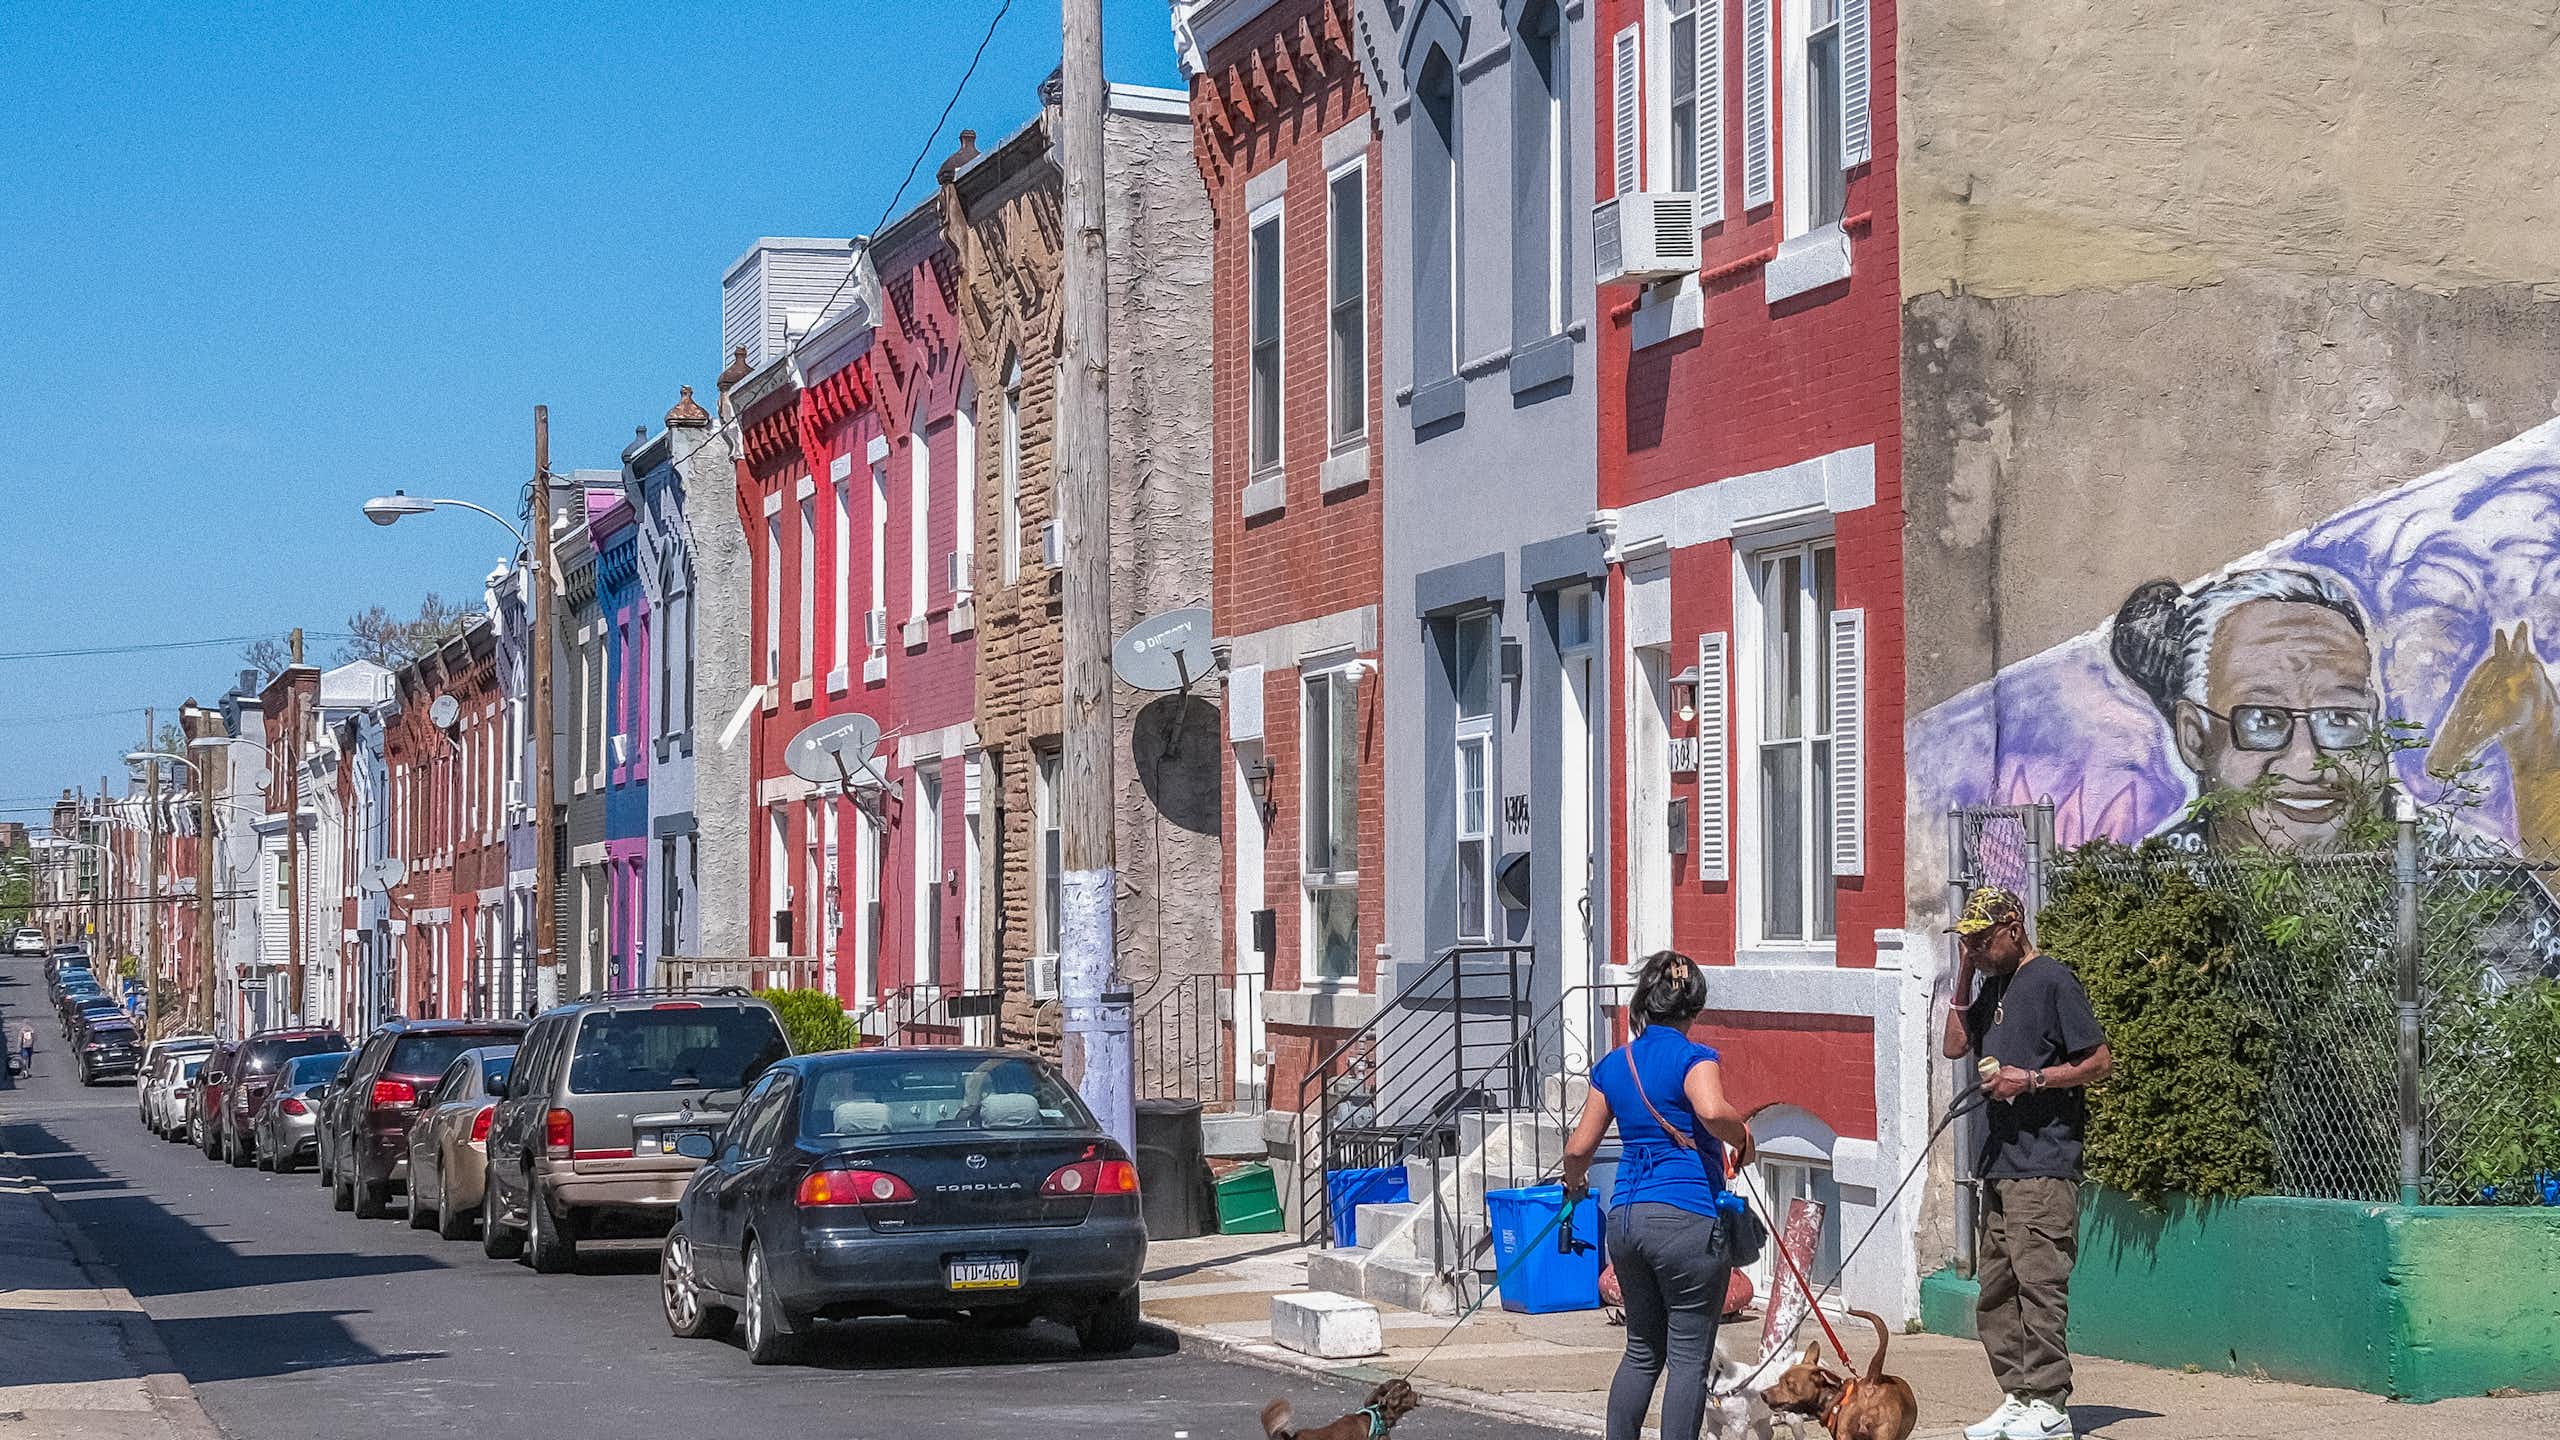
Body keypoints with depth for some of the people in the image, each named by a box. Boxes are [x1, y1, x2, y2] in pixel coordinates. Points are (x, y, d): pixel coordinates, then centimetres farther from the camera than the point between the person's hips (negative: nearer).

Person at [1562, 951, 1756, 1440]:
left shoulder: (1614, 1064, 11)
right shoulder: (1692, 1057, -6)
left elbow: (1578, 1149, 14)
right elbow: (1712, 1111, -28)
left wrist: (1574, 1182, 35)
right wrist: (1742, 1138, -7)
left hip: (1625, 1217, 6)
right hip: (1686, 1217, -6)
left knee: (1642, 1350, 18)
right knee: (1689, 1358, 0)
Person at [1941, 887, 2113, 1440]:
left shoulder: (2051, 980, -8)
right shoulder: (1994, 985, 17)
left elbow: (2101, 1062, -9)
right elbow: (1956, 1045, 19)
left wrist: (2031, 1079, -16)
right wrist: (1964, 976, 11)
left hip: (2044, 1163, -9)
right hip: (1999, 1163, 9)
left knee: (2037, 1281, -11)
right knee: (1994, 1292, 9)